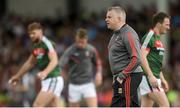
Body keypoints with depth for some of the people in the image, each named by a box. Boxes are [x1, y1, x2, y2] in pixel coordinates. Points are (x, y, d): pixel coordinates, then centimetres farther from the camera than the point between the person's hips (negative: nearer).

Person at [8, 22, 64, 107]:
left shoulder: (46, 43, -13)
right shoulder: (36, 46, 15)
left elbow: (54, 61, -26)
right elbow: (30, 63, 29)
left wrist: (45, 73, -42)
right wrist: (18, 76, 36)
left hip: (53, 80, -9)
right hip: (47, 81, 9)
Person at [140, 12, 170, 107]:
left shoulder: (158, 39, 20)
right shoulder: (149, 36, -11)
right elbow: (142, 57, -20)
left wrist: (162, 79, 24)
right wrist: (150, 76, -26)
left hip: (154, 78, 10)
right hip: (148, 77, -10)